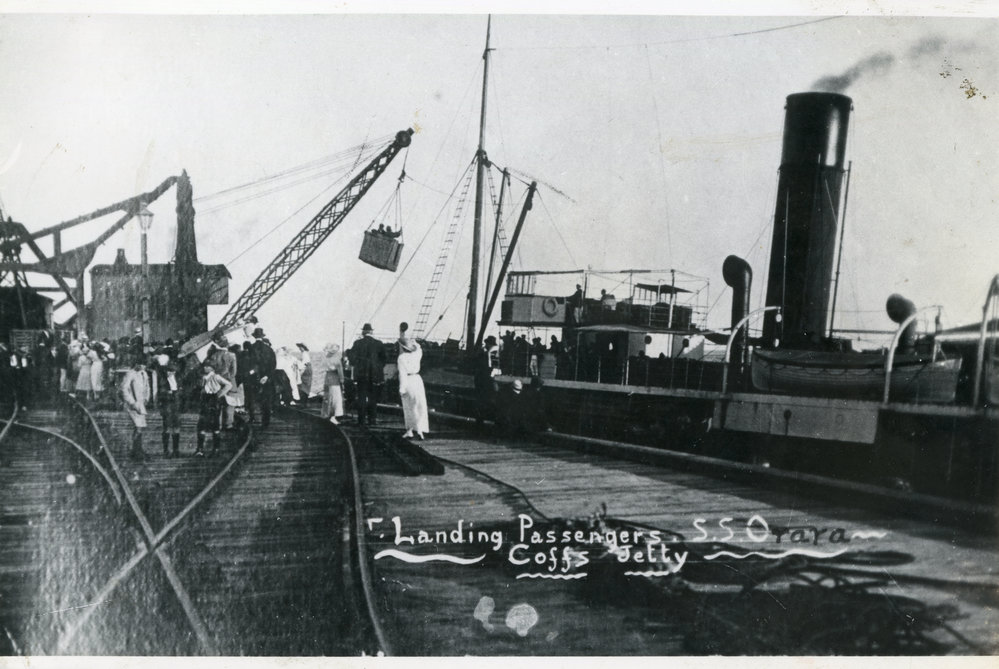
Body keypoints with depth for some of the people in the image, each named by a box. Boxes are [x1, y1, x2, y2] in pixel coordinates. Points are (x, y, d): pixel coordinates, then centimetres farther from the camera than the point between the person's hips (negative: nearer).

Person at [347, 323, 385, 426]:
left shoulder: (358, 343, -3)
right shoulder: (378, 344, -2)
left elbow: (351, 356, -4)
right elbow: (383, 358, -1)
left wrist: (356, 365, 11)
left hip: (361, 374, 0)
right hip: (375, 374, 0)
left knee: (361, 397, 4)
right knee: (372, 397, 8)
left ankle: (361, 420, 1)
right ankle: (371, 419, 7)